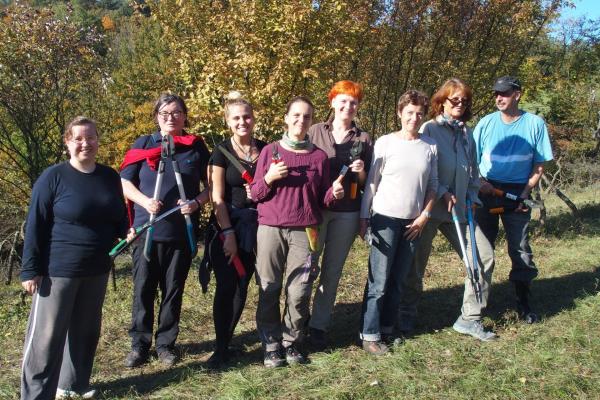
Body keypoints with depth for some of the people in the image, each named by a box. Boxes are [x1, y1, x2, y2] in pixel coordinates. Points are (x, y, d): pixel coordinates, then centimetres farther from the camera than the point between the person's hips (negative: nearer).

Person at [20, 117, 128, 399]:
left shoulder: (110, 177, 5)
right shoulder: (53, 177, -9)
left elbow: (119, 217, 17)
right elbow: (35, 226, -9)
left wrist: (128, 232, -5)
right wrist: (31, 269, -12)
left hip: (97, 270, 5)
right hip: (57, 270, -5)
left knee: (86, 331, 15)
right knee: (47, 335, 1)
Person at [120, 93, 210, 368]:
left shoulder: (196, 146, 5)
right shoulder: (143, 144, 4)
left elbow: (211, 185, 9)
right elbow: (124, 183, 3)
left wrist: (197, 203, -10)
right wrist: (145, 201, -15)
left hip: (182, 231, 0)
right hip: (146, 229, 0)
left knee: (173, 290, 9)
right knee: (143, 289, 5)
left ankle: (166, 344, 23)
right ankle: (139, 345, 18)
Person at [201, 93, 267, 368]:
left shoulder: (265, 149, 6)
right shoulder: (221, 151, -4)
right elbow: (217, 197, -8)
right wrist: (228, 233, -13)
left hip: (255, 224, 4)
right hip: (226, 224, -3)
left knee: (242, 286, 8)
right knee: (226, 286, -4)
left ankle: (226, 341, 23)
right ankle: (221, 348, 8)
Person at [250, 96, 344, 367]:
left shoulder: (319, 156, 9)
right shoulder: (270, 151, 6)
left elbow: (321, 200, 12)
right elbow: (255, 194, 6)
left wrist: (333, 193, -8)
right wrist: (269, 178, -12)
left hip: (304, 232, 1)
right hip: (270, 230, -1)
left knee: (299, 292, -1)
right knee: (269, 291, 1)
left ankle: (291, 343, 17)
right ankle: (271, 346, 15)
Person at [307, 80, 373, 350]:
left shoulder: (363, 139, 8)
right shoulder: (316, 132, 3)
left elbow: (368, 183, 11)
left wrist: (361, 172, -10)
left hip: (347, 213, 2)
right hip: (315, 208, -1)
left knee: (332, 270, 7)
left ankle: (319, 325, 16)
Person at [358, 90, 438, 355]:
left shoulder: (430, 147, 5)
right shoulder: (385, 143, -4)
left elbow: (432, 185, 10)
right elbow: (372, 182, -2)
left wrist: (424, 216, 0)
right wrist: (364, 218, -3)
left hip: (414, 223, 4)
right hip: (386, 218, -3)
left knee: (398, 280, 9)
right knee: (379, 281, -5)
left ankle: (387, 328, 21)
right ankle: (369, 334, 3)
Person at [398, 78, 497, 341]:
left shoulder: (467, 133, 13)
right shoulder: (429, 129, -4)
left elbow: (473, 170, 18)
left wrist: (471, 197, 6)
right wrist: (443, 192, -14)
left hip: (459, 210, 6)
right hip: (429, 208, -5)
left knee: (484, 256, 0)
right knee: (416, 264, 4)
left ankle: (469, 318, 12)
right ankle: (407, 315, 24)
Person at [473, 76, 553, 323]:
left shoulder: (535, 124, -3)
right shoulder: (486, 123, 0)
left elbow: (539, 165, -1)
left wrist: (525, 195, -11)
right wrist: (480, 182, -12)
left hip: (517, 194, -1)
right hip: (486, 192, 2)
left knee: (521, 249, 3)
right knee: (481, 247, 7)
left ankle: (523, 303, 17)